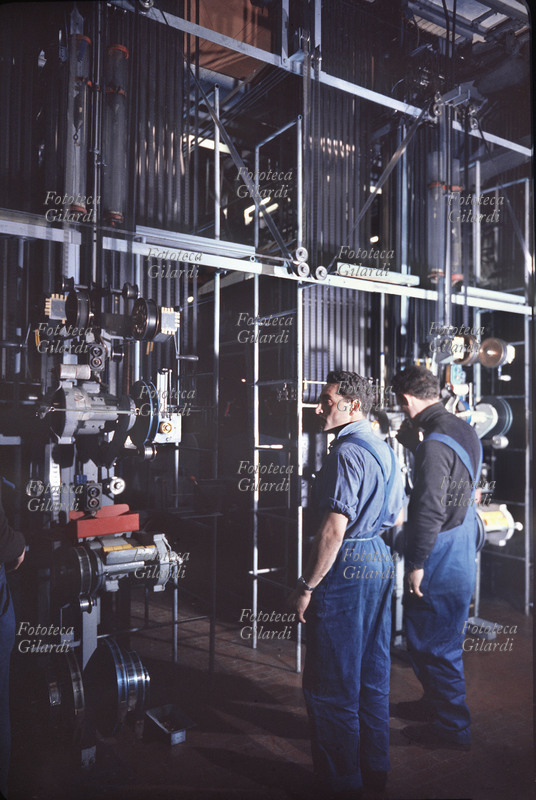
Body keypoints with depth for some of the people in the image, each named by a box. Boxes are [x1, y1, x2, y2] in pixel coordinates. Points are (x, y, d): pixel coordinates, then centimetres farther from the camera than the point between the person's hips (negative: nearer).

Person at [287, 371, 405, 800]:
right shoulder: (385, 449, 11)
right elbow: (397, 519, 19)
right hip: (382, 564, 10)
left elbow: (334, 528, -24)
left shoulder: (347, 451, -19)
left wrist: (307, 587, -18)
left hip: (347, 570, -10)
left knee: (332, 685, 4)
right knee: (373, 677, 19)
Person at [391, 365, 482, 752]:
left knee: (434, 643, 5)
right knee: (441, 639, 23)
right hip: (462, 555, 10)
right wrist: (413, 444, 11)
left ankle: (453, 727, 19)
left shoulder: (435, 443, -24)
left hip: (441, 560, -10)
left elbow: (430, 510, -26)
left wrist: (417, 564, -19)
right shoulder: (463, 430, 7)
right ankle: (436, 703, 40)